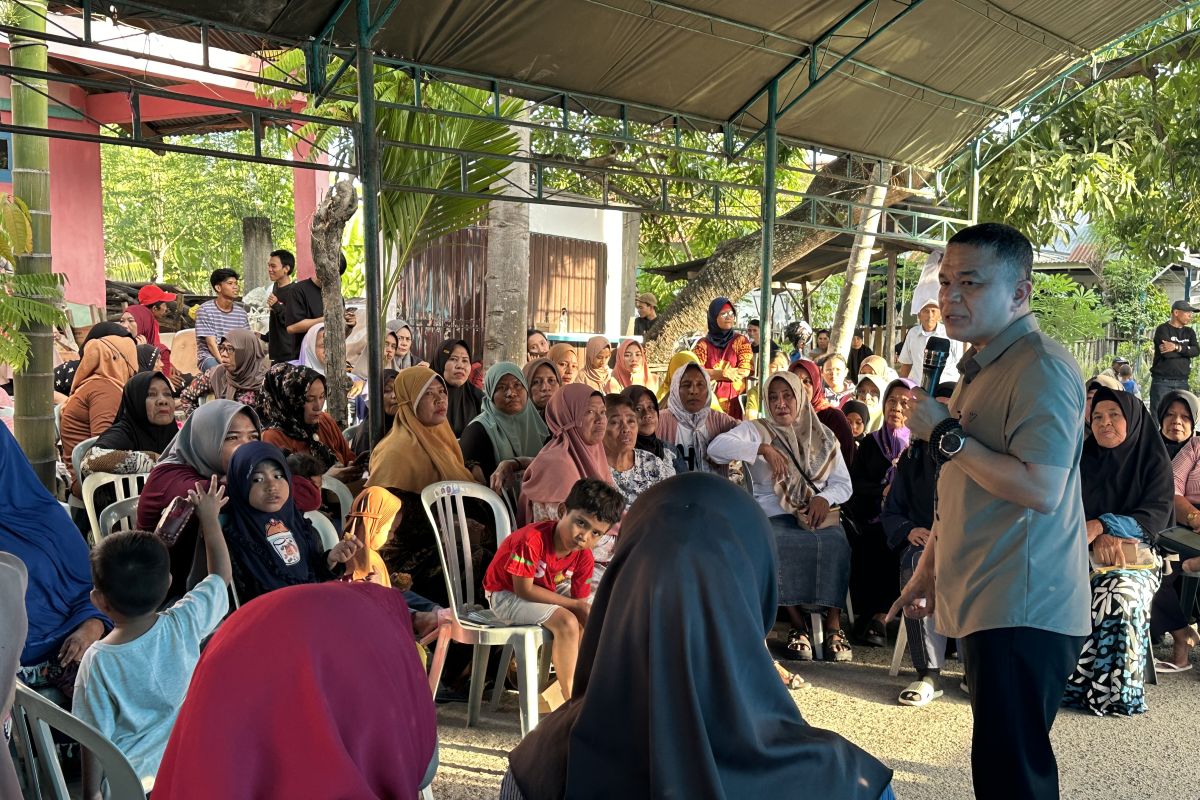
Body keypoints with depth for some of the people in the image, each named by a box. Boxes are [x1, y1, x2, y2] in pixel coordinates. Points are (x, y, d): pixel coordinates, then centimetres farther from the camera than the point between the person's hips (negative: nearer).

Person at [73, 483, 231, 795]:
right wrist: (209, 516, 11)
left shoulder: (97, 661, -21)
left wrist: (92, 793, 4)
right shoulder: (186, 623, -19)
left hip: (129, 781, -1)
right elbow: (221, 575, 0)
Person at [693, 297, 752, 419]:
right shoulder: (703, 344, 7)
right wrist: (723, 373, -12)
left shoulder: (741, 341, 6)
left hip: (734, 401, 0)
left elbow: (745, 371, -5)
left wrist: (711, 374, -6)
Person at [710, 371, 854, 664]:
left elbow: (843, 484, 14)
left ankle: (834, 626, -23)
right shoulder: (756, 431, 9)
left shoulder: (824, 437, 19)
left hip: (817, 516, 2)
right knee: (780, 545, -36)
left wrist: (825, 498, -8)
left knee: (834, 543, -33)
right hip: (773, 517, -2)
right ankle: (798, 625, -22)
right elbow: (716, 447, -9)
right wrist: (763, 449, -17)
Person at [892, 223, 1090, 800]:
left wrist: (945, 434, -18)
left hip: (1023, 609, -10)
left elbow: (1040, 490, -26)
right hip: (984, 603, 10)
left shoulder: (1041, 368, -14)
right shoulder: (980, 367, 18)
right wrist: (927, 571, 22)